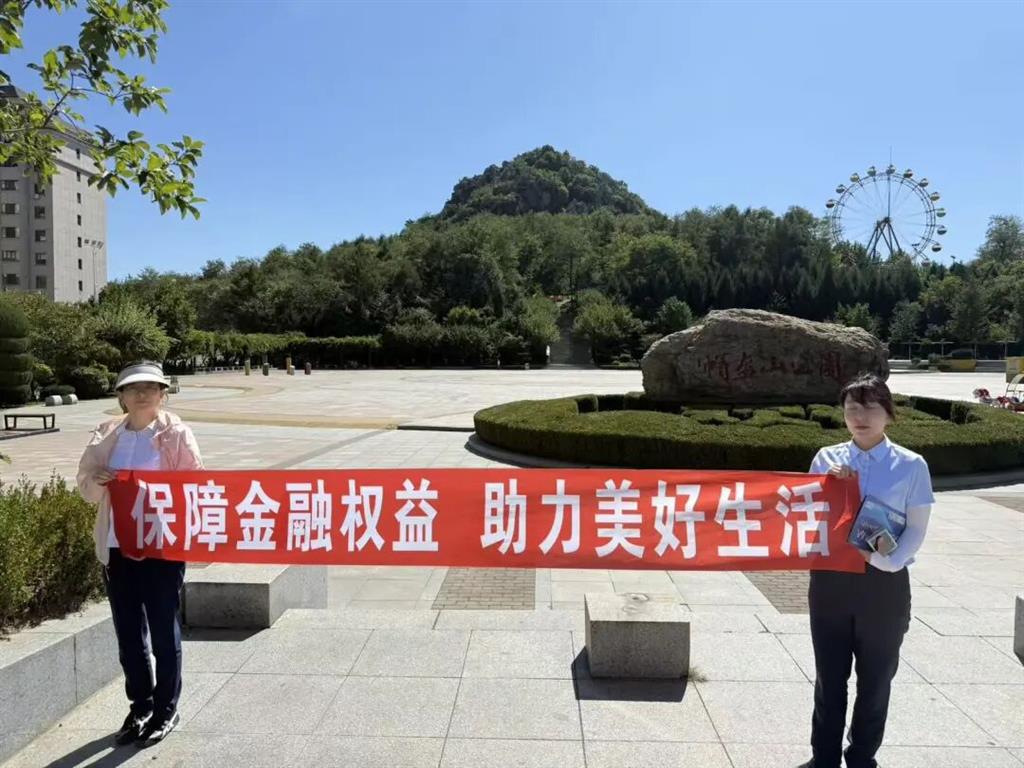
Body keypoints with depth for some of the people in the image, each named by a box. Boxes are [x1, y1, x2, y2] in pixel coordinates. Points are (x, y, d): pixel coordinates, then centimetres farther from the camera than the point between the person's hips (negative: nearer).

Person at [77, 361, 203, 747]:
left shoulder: (176, 433, -5)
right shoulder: (106, 435, 7)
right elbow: (85, 486, 12)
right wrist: (97, 481, -9)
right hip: (116, 547, 4)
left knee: (164, 632, 5)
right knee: (128, 633, 14)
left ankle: (166, 710, 21)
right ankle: (140, 705, 30)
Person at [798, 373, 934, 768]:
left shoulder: (911, 465, -4)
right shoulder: (827, 459, 1)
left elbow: (917, 528, -3)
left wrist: (888, 561, -19)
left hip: (884, 584, -1)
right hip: (830, 579, 2)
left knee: (875, 679, 13)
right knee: (829, 677, 13)